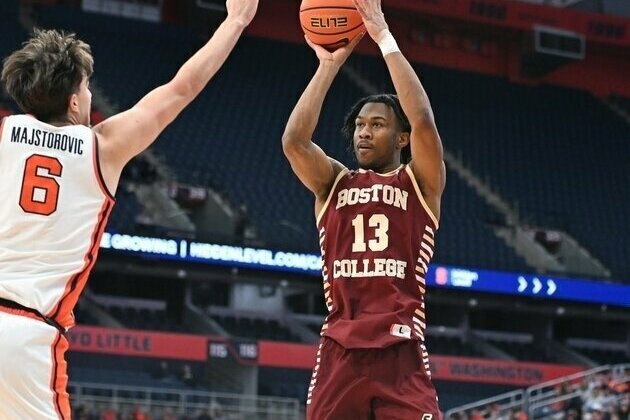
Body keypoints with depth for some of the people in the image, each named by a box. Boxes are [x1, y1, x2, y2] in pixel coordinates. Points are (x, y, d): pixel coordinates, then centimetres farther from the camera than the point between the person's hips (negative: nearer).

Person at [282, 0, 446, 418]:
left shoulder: (420, 182, 8)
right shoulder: (334, 183, 16)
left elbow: (424, 123, -10)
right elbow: (294, 141, -3)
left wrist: (385, 39, -8)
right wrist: (329, 63, -2)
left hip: (400, 352, -3)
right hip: (339, 352, 3)